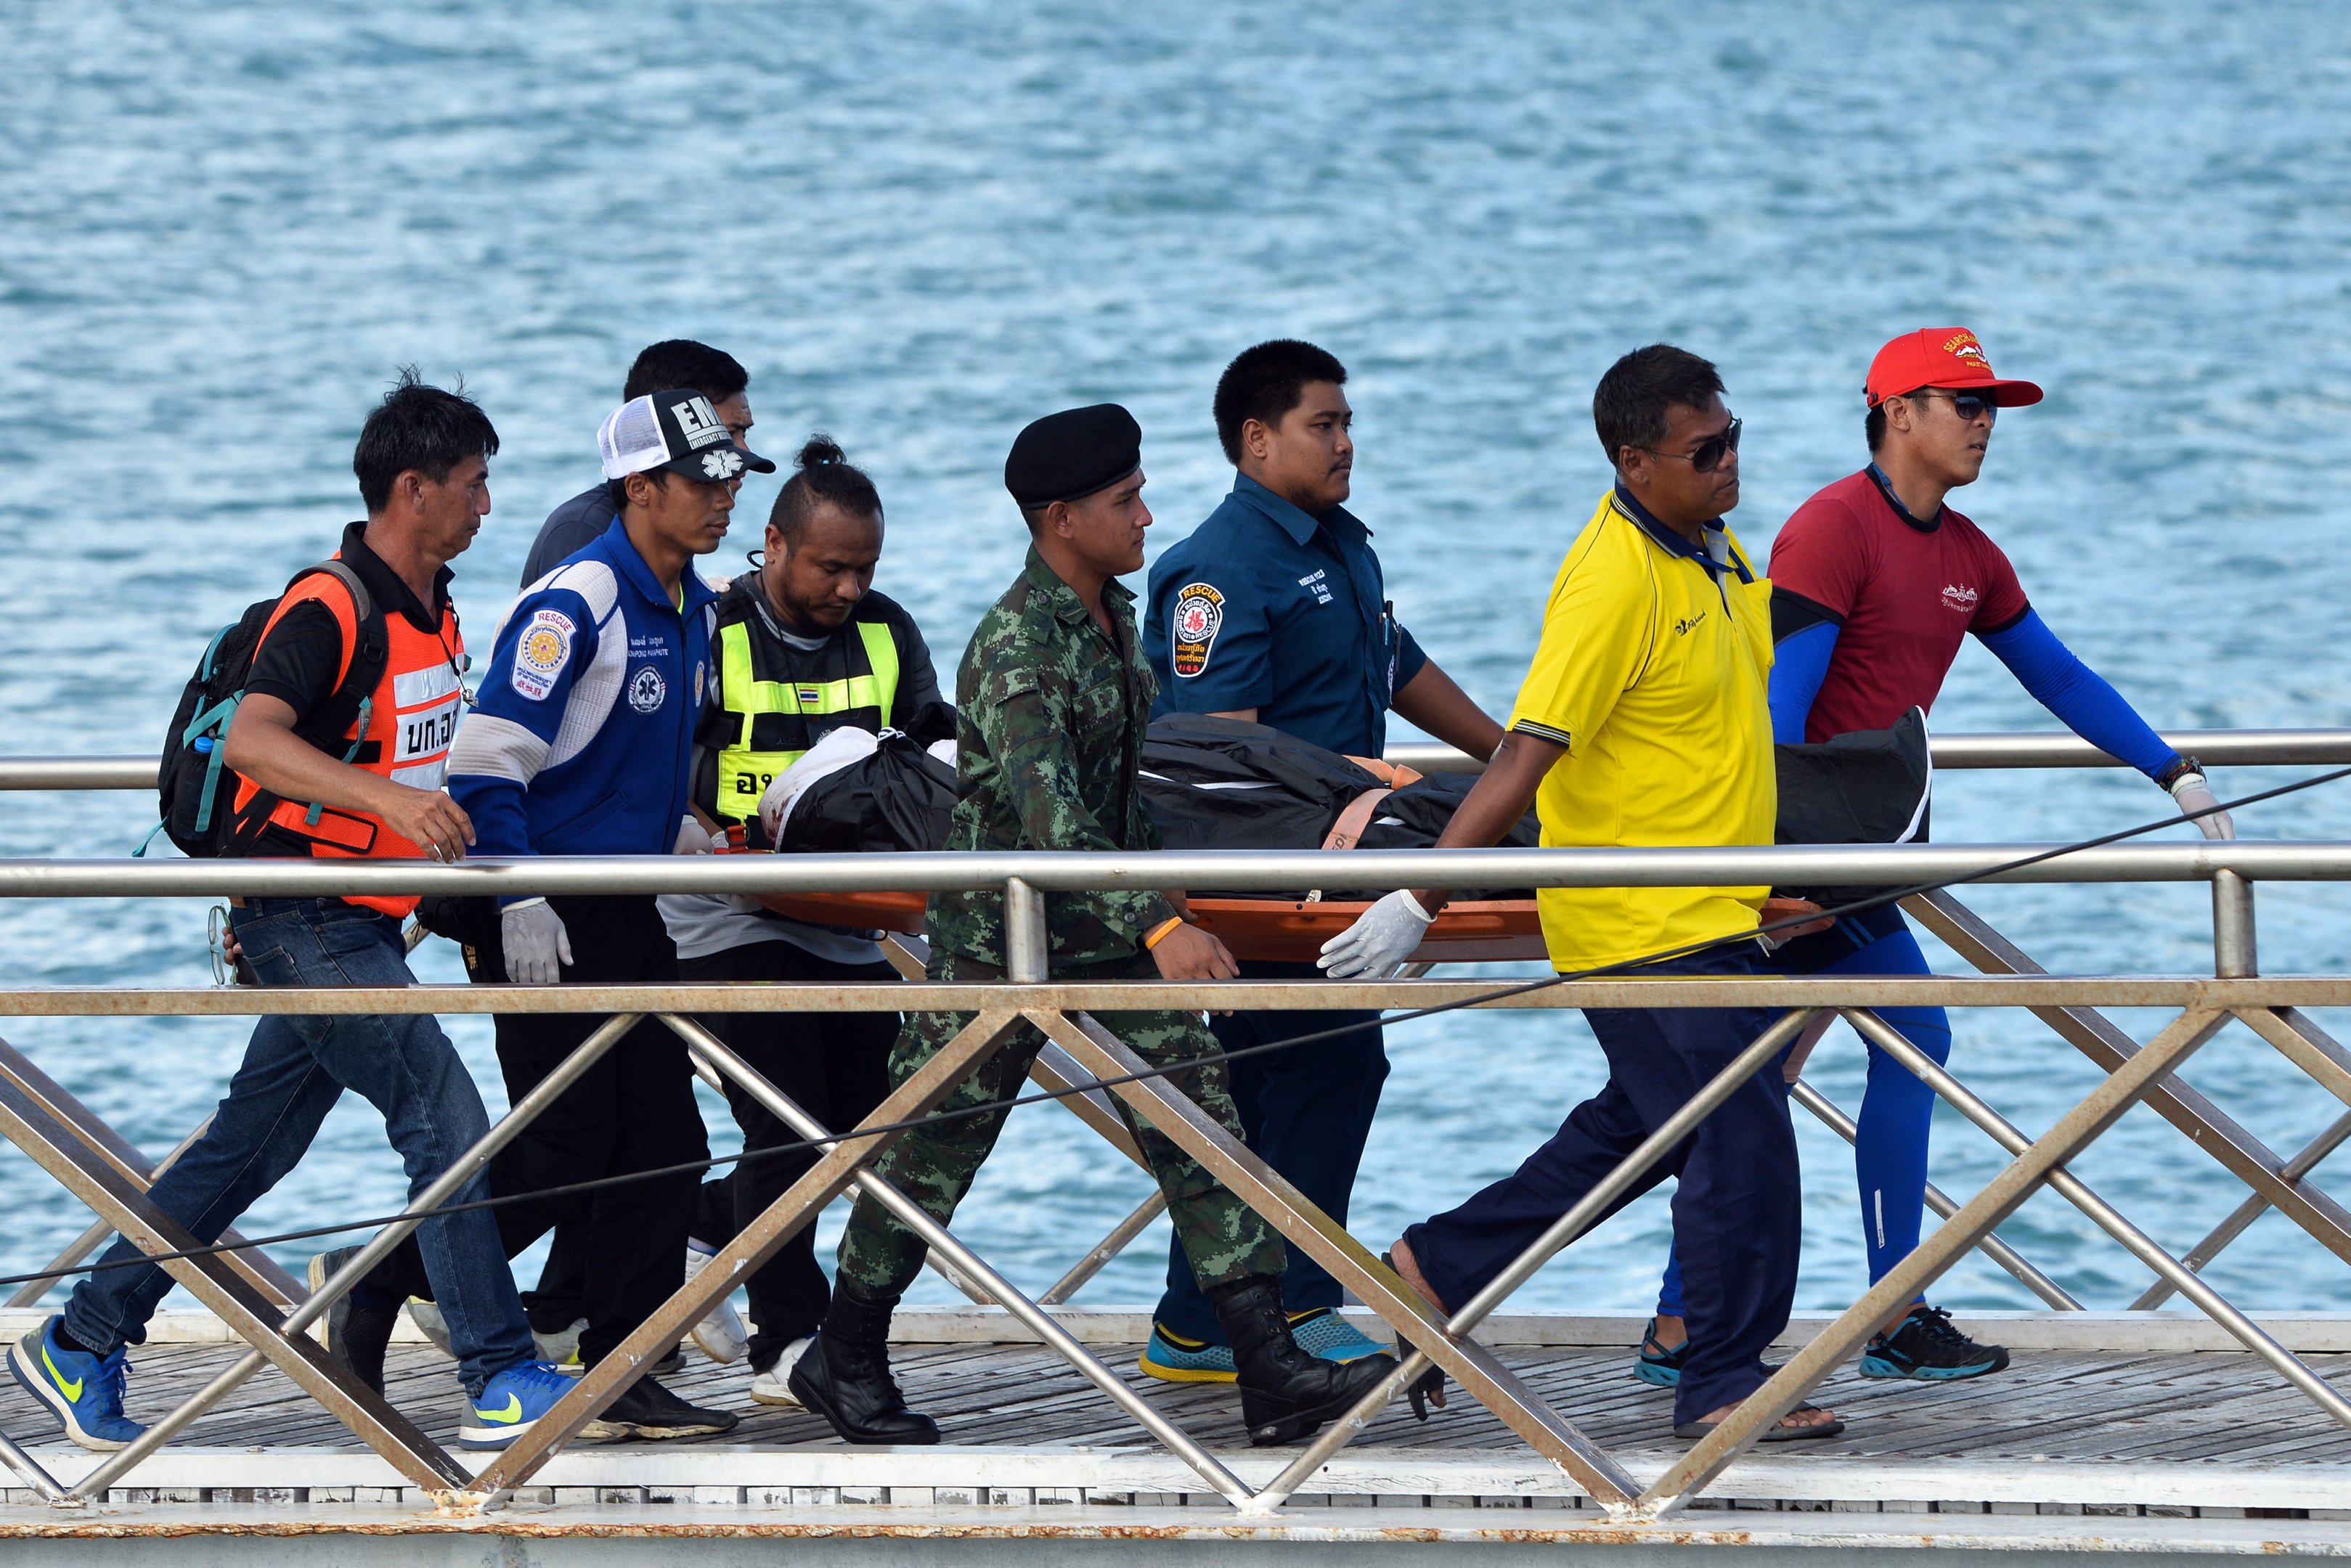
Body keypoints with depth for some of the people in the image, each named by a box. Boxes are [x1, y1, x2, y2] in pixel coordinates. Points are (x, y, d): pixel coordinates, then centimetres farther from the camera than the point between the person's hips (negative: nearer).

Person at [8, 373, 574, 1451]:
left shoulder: (432, 613, 12)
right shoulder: (327, 611, -18)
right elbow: (253, 739, -33)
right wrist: (389, 798, -45)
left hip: (362, 926, 9)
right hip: (310, 924, -9)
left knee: (251, 1145, 12)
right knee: (447, 1121, -14)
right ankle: (501, 1383, -13)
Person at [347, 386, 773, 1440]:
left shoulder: (693, 611, 11)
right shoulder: (572, 605, -17)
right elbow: (488, 761, -20)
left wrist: (679, 826, 11)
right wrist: (519, 905, -25)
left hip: (632, 915, 9)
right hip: (553, 919, -9)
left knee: (663, 1150, 4)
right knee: (560, 1157, -6)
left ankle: (622, 1377, 8)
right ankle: (369, 1297, 9)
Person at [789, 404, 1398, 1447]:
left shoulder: (1112, 613, 6)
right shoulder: (1015, 648, -23)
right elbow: (1049, 815, -33)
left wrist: (1157, 896, 28)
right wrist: (1158, 926, -41)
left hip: (1107, 925, 8)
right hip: (1002, 936, -8)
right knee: (935, 1150, 5)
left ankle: (1272, 1373, -7)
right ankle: (843, 1362, 23)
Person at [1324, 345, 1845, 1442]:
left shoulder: (1711, 549, 8)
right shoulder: (1615, 580, -21)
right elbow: (1525, 756, -25)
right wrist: (1418, 904, -26)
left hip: (1707, 914, 10)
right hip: (1646, 925, -10)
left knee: (1640, 1127, 19)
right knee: (1742, 1146, -7)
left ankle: (1440, 1265, 29)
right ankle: (1724, 1384, 2)